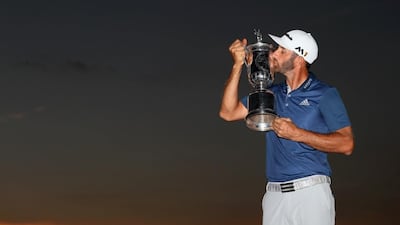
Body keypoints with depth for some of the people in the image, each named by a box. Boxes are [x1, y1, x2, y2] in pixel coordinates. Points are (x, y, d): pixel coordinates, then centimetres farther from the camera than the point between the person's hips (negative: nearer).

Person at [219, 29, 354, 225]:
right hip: (274, 194, 4)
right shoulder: (272, 94, 14)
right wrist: (238, 65, 4)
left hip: (311, 192, -4)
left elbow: (346, 144, -8)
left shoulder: (324, 94, -1)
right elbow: (228, 112, 9)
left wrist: (297, 134, -13)